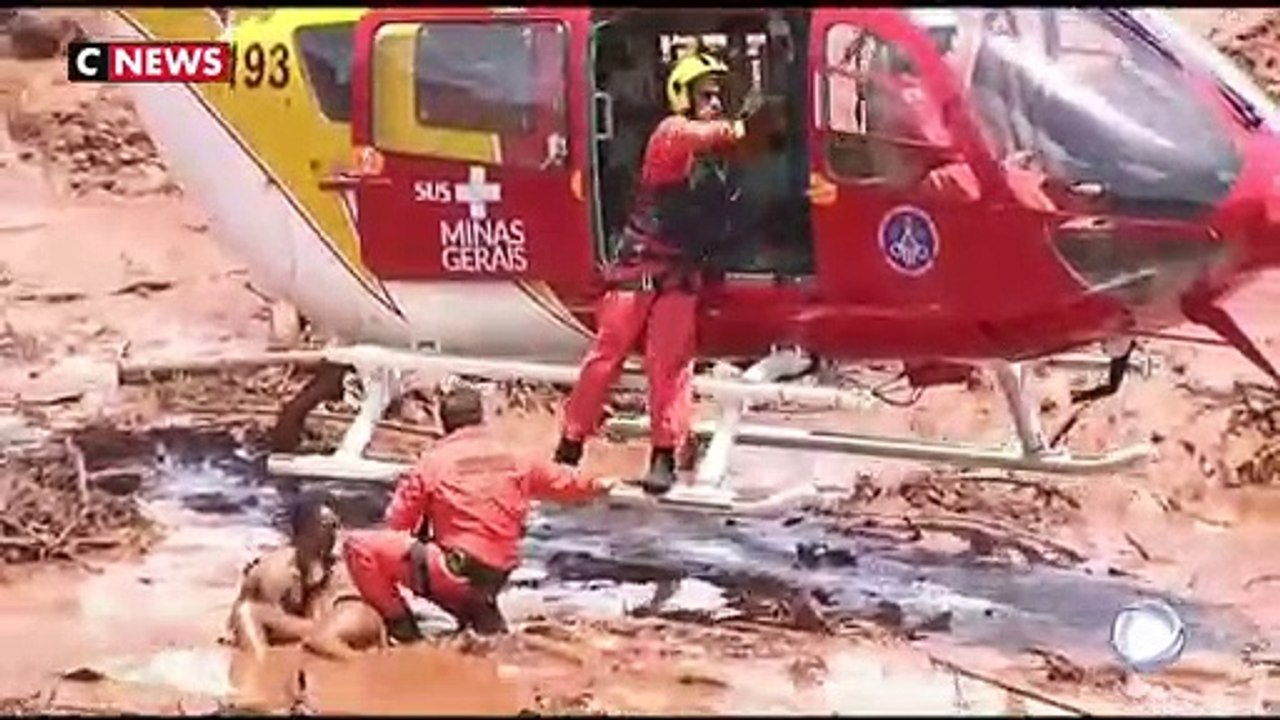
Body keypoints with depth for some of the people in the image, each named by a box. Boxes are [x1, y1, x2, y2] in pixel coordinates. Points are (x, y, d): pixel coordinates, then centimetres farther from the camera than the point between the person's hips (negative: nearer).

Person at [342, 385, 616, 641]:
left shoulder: (432, 462, -3)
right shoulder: (512, 458, 10)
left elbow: (398, 522, 2)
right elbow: (559, 480, 27)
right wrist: (596, 485, 47)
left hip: (458, 571, -7)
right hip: (495, 578, 7)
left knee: (359, 545, -6)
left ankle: (402, 627, -5)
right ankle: (481, 613, 12)